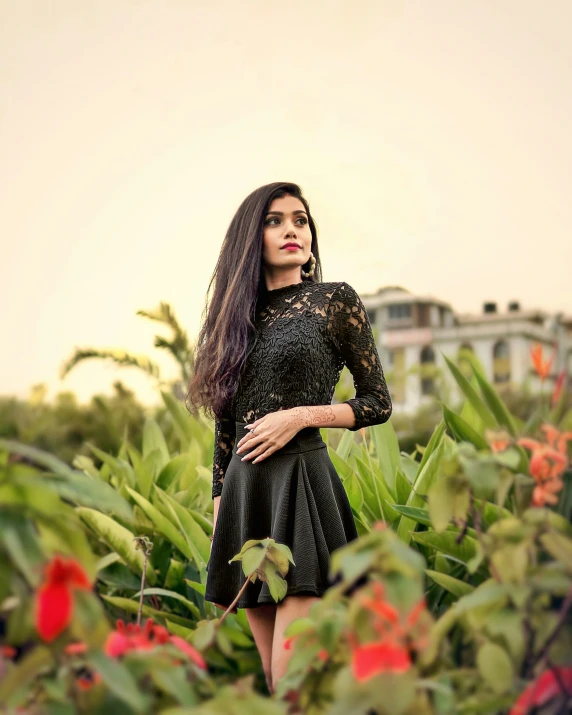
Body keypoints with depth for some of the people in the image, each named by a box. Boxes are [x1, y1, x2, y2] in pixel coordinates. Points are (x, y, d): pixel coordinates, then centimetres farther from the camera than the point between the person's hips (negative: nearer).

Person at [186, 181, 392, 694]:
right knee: (270, 678, 10)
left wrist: (301, 415, -12)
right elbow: (225, 427, 15)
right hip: (244, 490, 5)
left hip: (302, 483, -5)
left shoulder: (335, 300, 2)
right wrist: (218, 526, 12)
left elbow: (379, 403, 3)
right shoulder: (238, 316, 14)